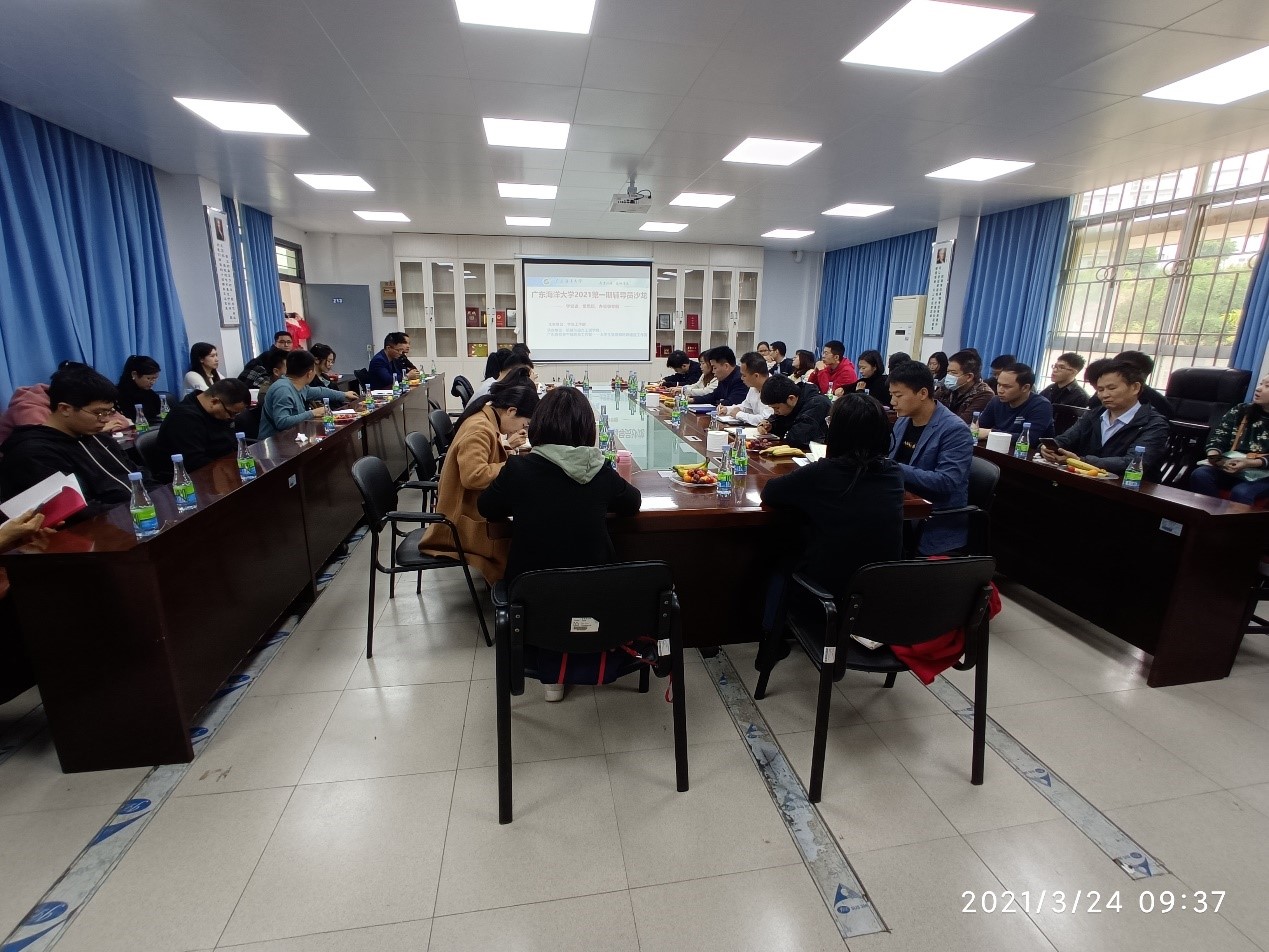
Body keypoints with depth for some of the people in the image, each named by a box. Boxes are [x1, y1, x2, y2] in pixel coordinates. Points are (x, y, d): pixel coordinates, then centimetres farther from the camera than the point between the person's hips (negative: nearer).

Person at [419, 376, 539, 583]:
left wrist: (507, 446, 6)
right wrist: (511, 465, -24)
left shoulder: (486, 419, 7)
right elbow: (473, 476, -34)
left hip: (473, 508, 10)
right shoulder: (479, 429, -24)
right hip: (465, 520, -10)